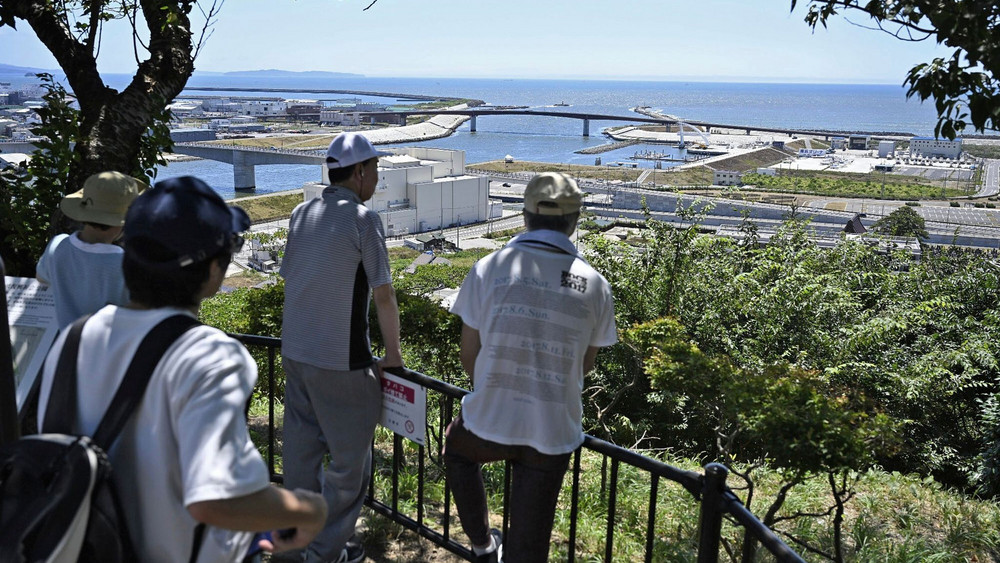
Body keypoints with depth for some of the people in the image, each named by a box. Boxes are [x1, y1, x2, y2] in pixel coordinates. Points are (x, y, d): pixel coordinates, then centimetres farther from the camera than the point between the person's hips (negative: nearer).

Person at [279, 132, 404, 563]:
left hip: (293, 351, 7)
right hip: (341, 361, -7)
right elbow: (383, 295, -12)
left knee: (301, 450, 18)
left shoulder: (301, 214, 7)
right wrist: (393, 354, -1)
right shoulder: (363, 219, -13)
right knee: (350, 457, 7)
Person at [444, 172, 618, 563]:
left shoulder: (489, 268, -8)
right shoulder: (595, 285, -4)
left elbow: (469, 354, 0)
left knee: (457, 452, 35)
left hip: (489, 421, 0)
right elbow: (585, 365, 7)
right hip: (553, 431, 1)